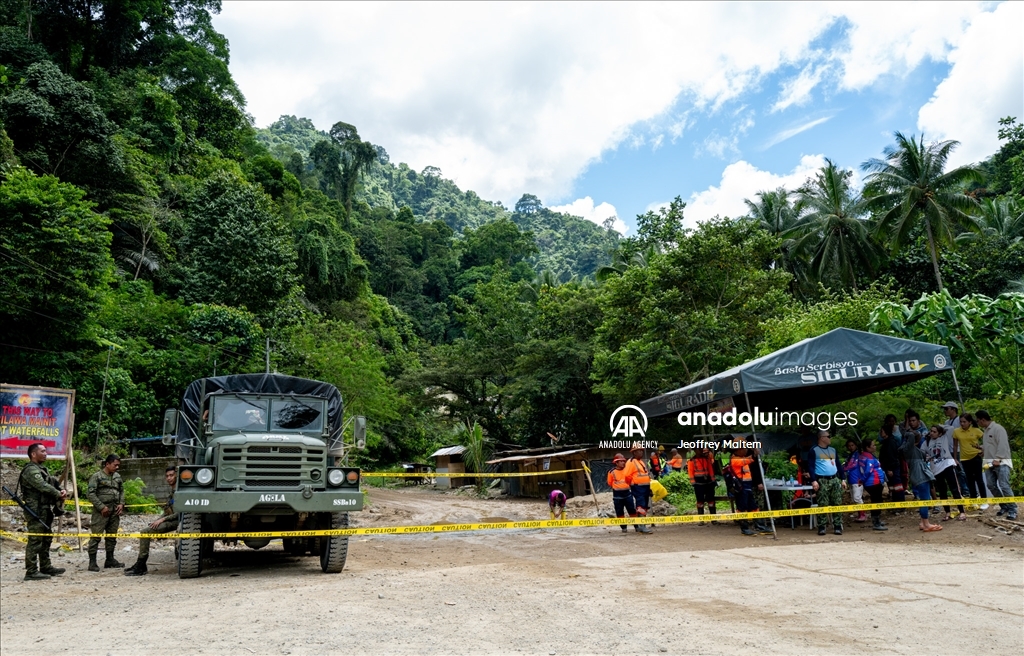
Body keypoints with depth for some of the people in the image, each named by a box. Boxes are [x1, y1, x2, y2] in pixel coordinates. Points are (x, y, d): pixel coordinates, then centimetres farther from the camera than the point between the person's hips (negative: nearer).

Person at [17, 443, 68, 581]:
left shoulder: (41, 470, 19)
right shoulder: (31, 470, -14)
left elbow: (53, 482, 17)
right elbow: (43, 487, -23)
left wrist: (62, 491, -4)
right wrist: (59, 495, -11)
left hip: (45, 510, 11)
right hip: (35, 511, -11)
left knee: (46, 540, 17)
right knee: (35, 541, -7)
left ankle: (46, 567, 26)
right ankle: (31, 572, -3)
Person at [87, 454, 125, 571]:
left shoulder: (117, 476, 12)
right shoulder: (97, 476, -7)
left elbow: (122, 491, 20)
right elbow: (90, 493, -12)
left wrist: (121, 504, 5)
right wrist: (102, 507, -15)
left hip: (115, 511, 7)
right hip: (101, 511, -7)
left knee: (112, 535, 13)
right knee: (96, 536, -5)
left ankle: (110, 559, 23)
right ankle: (92, 562, 0)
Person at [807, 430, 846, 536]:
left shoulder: (833, 450, 17)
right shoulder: (814, 451, -2)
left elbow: (838, 465, 22)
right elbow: (810, 466, -7)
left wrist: (842, 479, 15)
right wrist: (813, 481, -16)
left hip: (835, 480, 6)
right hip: (822, 481, -5)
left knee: (837, 504, 2)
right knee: (823, 505, -5)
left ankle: (838, 526, 7)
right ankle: (821, 527, 0)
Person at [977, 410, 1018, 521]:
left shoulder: (998, 429, -11)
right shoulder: (985, 431, 17)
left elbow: (1002, 445, -18)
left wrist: (998, 459, -21)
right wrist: (982, 450, 13)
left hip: (1001, 462, -9)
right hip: (989, 463, 9)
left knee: (1004, 486, -13)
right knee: (991, 485, 7)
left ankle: (1012, 510, -5)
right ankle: (1004, 506, 19)